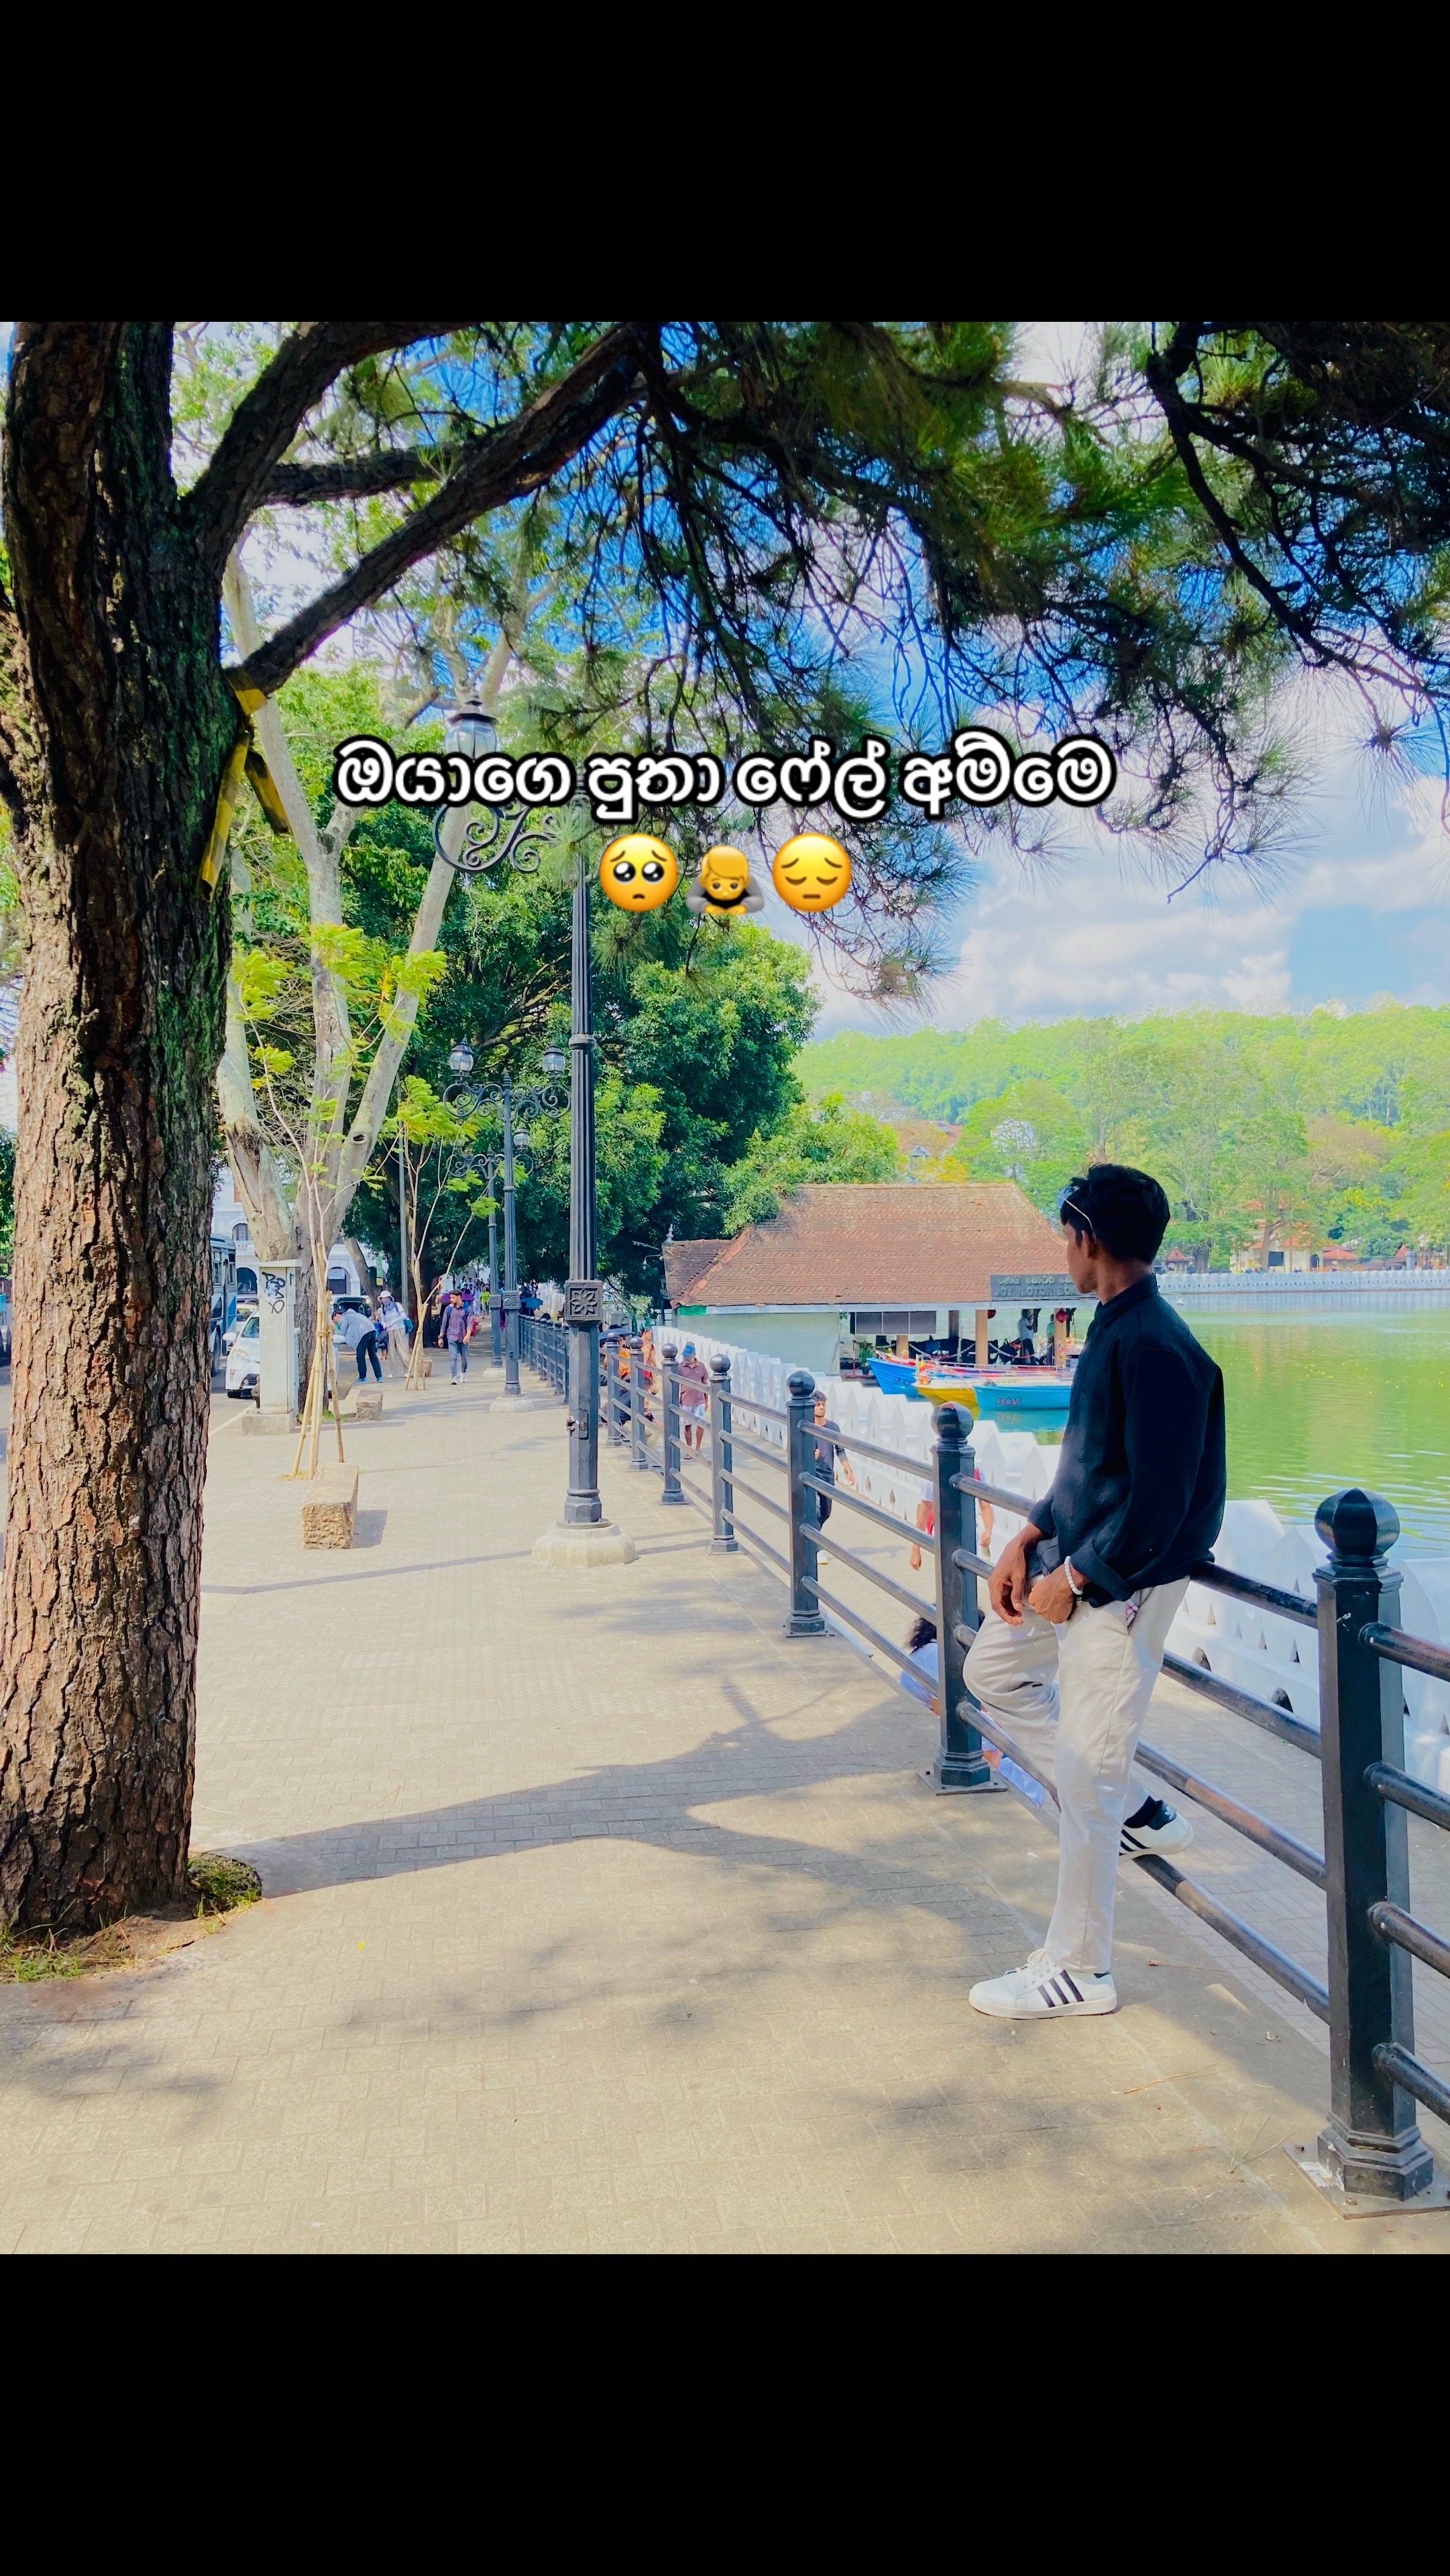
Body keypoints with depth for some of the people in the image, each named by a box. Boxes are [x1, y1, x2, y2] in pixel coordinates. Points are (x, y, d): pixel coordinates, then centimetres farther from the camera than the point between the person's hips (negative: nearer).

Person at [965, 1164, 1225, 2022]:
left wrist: (1074, 1578, -19)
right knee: (995, 1668, 23)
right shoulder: (1116, 1330, 7)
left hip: (1124, 1585, -10)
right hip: (1076, 1561, 11)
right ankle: (1136, 1815, 26)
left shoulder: (1153, 1347, -24)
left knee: (1087, 1776, -1)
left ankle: (1080, 1972, 15)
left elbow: (1160, 1499, -26)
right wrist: (1031, 1539, 8)